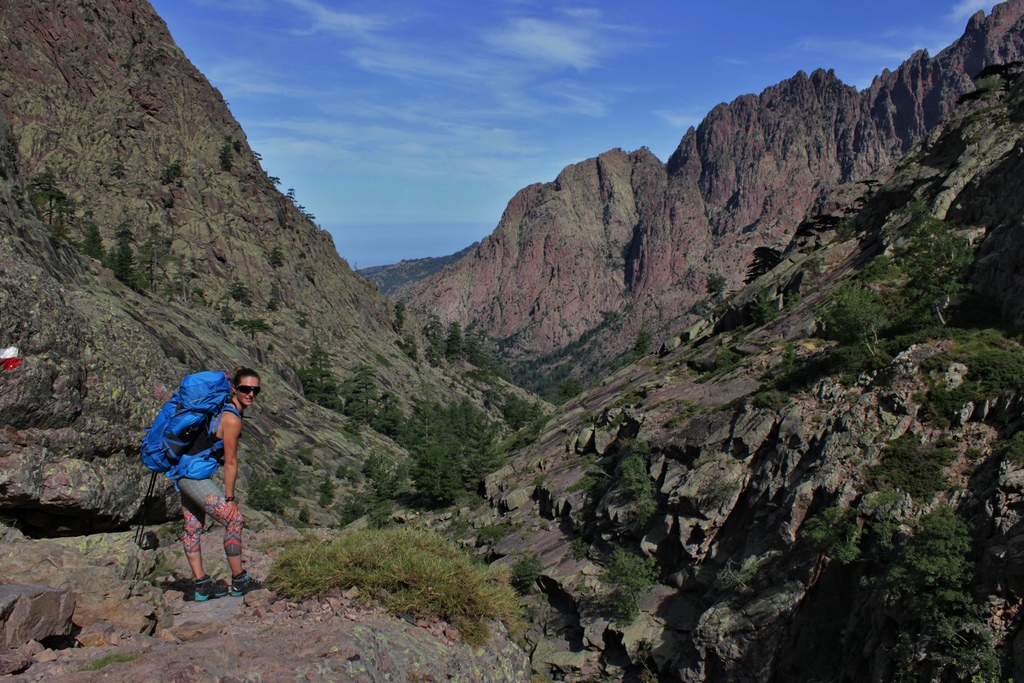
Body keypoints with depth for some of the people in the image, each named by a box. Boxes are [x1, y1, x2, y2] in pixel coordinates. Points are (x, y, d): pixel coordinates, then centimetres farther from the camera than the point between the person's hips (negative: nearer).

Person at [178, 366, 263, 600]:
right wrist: (229, 498, -8)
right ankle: (239, 581, 3)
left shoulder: (221, 407, 9)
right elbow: (231, 462, -14)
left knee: (193, 527, 12)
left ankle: (202, 585, 21)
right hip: (195, 474, -10)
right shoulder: (232, 418, -18)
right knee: (234, 519, -6)